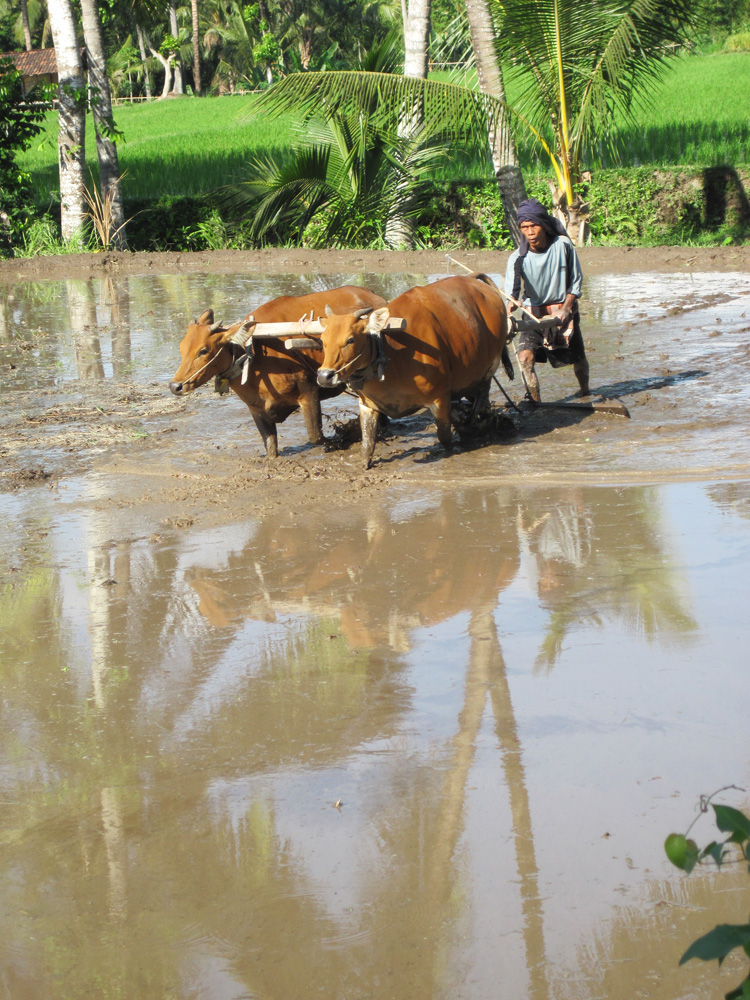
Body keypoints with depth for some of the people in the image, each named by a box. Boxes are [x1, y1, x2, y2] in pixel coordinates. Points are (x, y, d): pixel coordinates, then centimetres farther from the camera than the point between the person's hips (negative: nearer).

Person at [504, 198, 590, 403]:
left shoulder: (563, 246, -12)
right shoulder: (518, 258, -14)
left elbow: (576, 281, -3)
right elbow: (511, 292, -23)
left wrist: (565, 309, -14)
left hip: (564, 310, 1)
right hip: (534, 314, -1)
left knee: (578, 359, 15)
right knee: (525, 357, -24)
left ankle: (584, 391, 45)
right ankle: (536, 402, -17)